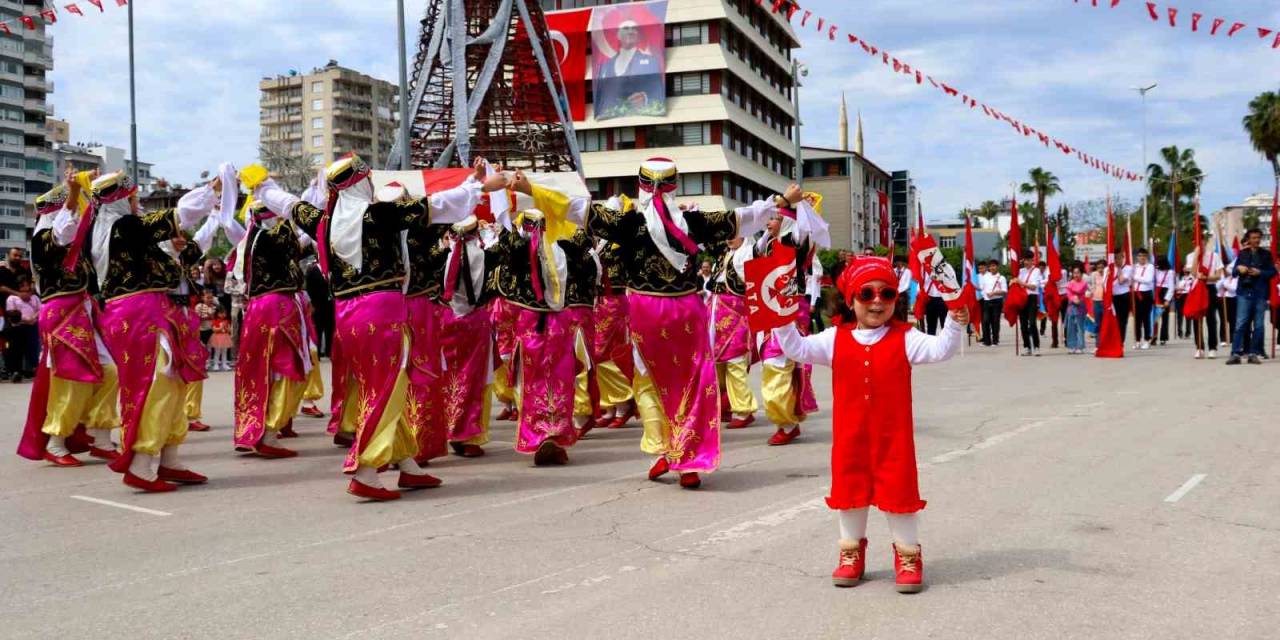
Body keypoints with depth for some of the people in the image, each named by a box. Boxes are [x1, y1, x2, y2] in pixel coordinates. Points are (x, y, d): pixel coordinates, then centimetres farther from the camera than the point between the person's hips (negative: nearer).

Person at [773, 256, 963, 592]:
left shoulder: (905, 338, -4)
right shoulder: (836, 339, 1)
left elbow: (939, 349, -16)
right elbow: (798, 349, -2)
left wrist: (953, 324, -32)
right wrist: (783, 324, -16)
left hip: (893, 436, -2)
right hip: (850, 436, 2)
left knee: (898, 492, 5)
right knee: (850, 490, 14)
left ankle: (908, 554, 21)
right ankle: (852, 552, 31)